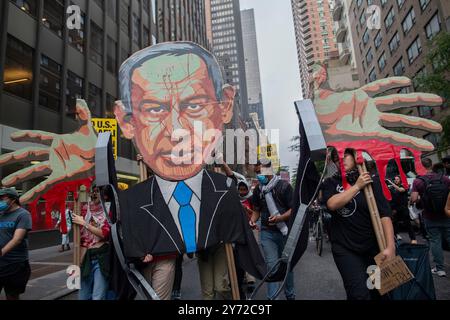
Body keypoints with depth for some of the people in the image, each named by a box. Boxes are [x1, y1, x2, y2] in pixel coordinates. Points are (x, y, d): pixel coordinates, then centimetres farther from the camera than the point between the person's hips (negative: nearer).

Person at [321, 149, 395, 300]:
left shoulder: (371, 181, -2)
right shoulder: (330, 183, 1)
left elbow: (384, 214, -10)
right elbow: (332, 204, -19)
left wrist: (390, 246, -20)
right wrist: (357, 186, -15)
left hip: (373, 246, 2)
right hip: (344, 248, -1)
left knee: (378, 291, 16)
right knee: (360, 294, -14)